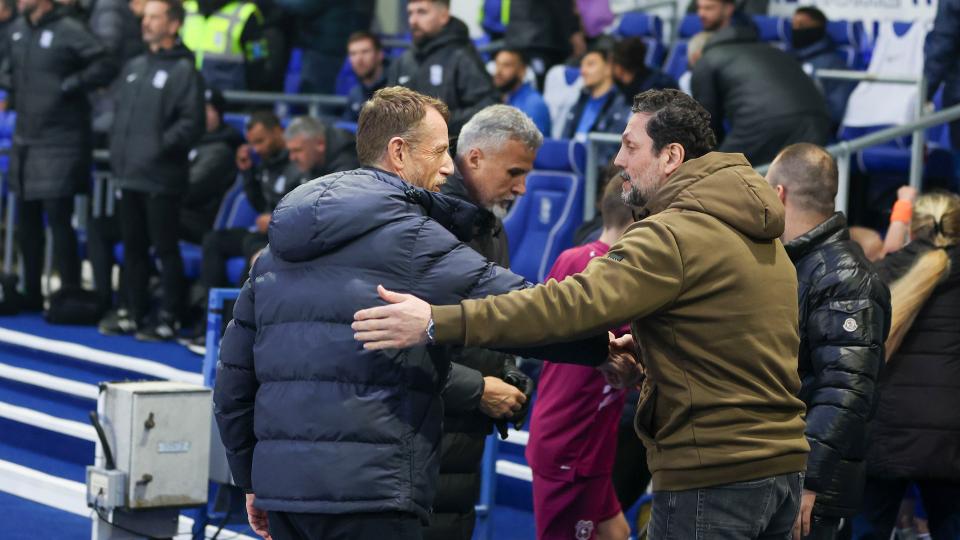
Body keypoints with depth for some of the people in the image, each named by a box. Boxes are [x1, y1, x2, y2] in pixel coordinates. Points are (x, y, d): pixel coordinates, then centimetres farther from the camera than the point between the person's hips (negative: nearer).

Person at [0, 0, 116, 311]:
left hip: (60, 143, -8)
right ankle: (31, 294, 25)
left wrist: (68, 86, -18)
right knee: (26, 220, 14)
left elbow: (106, 68, -17)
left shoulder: (69, 32, -13)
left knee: (58, 218, -8)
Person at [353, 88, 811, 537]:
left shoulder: (674, 236, -17)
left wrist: (439, 323, -32)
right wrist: (643, 347, 1)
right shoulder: (764, 240, 13)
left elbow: (575, 303, -28)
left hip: (712, 479, -9)